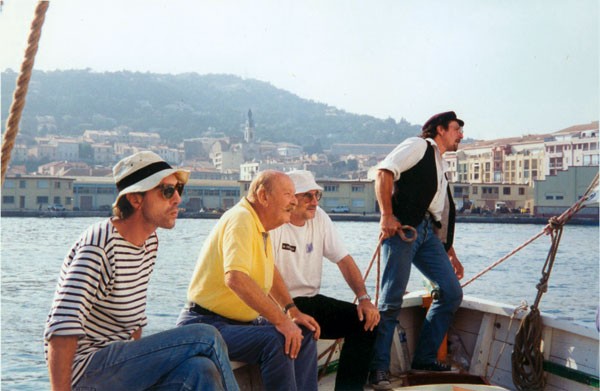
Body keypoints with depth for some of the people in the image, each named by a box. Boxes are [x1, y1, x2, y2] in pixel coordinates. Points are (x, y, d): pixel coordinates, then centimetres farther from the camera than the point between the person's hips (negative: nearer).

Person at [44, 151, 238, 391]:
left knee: (201, 370, -23)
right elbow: (62, 330, -26)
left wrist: (136, 365, 14)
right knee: (206, 338, -19)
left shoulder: (150, 241, 10)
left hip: (119, 361, 8)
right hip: (85, 369, -8)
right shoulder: (100, 247, -18)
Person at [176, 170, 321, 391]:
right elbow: (235, 278, -35)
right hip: (206, 323, -10)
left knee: (305, 334, 4)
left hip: (241, 321, 10)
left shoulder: (261, 226, 9)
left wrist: (293, 311, 10)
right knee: (276, 341, -29)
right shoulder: (241, 219, -20)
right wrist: (281, 320, -33)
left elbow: (270, 271, 23)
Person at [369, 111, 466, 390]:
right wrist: (386, 215, -19)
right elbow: (384, 171, -10)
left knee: (452, 293, 3)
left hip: (428, 232, 9)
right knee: (391, 300, -11)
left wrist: (451, 253, 25)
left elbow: (443, 215, 29)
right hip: (403, 227, -9)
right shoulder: (418, 146, 4)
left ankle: (424, 359, 11)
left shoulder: (442, 167, 28)